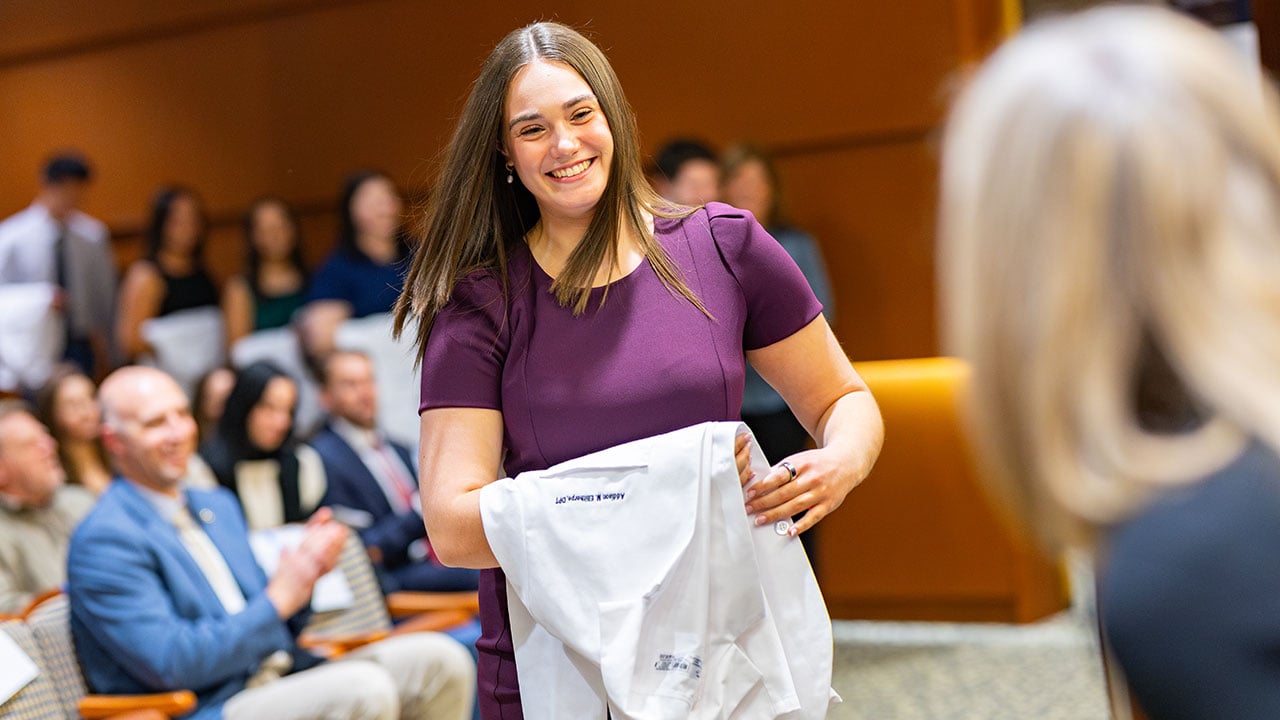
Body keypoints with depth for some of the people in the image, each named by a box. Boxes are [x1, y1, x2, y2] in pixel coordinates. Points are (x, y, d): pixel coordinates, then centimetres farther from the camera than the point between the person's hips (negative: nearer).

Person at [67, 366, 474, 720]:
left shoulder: (219, 506, 19)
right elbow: (171, 664, -16)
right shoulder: (103, 541, -7)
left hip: (284, 680, 8)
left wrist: (306, 570, 0)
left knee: (440, 659, -11)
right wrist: (278, 598, -14)